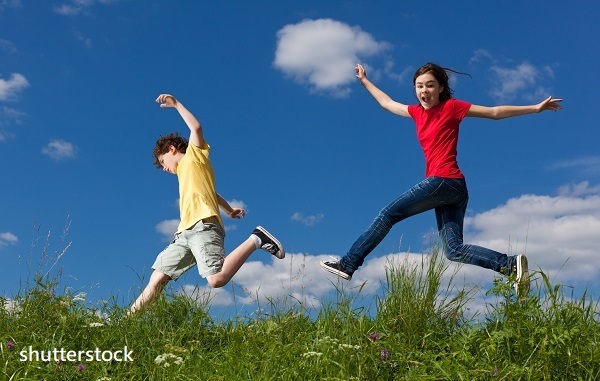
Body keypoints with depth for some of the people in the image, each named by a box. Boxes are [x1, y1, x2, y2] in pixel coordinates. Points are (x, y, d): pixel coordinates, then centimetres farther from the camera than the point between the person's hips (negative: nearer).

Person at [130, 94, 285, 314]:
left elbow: (196, 128, -7)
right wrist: (229, 210, 62)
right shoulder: (184, 172, 36)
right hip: (185, 233, 9)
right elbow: (212, 194, 49)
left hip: (203, 226, -9)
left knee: (216, 279, -27)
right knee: (157, 278, -2)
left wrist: (176, 104, 2)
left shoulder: (195, 155, 13)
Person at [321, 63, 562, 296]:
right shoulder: (417, 112, 20)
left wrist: (535, 108, 5)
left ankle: (348, 264, 1)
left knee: (388, 214, -4)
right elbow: (387, 103, 35)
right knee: (454, 250, -2)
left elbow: (495, 112, 6)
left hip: (444, 181, -8)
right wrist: (364, 81, 45)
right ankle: (510, 264, -9)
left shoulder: (451, 107, 2)